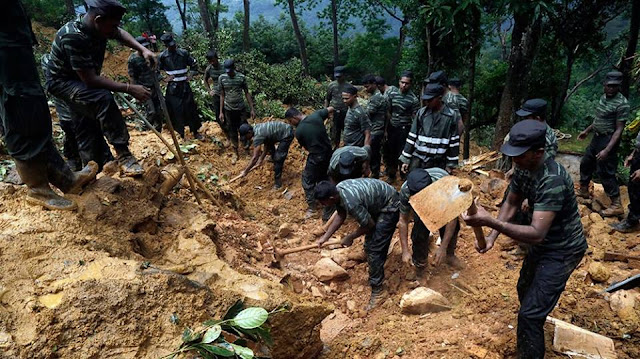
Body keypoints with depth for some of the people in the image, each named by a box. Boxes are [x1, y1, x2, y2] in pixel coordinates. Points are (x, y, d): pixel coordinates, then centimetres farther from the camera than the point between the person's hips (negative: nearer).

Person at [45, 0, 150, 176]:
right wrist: (129, 89, -35)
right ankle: (123, 156, -27)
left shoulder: (99, 27, -13)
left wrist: (143, 50, -8)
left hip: (81, 81, 9)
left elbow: (121, 34, 9)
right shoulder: (73, 37, -36)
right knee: (103, 99, -32)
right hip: (62, 82, -9)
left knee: (89, 128, 10)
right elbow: (90, 79, -35)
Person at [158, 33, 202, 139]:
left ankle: (195, 132, 17)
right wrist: (165, 77, -6)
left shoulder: (184, 53, -2)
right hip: (172, 88, -1)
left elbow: (194, 65, 10)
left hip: (185, 86, 1)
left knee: (190, 109, 5)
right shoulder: (163, 56, -5)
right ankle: (181, 134, 14)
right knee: (176, 111, 2)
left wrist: (190, 75, 1)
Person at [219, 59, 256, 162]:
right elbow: (222, 95, 1)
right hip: (228, 110, 1)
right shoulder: (221, 78, -6)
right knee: (232, 131, 10)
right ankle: (235, 152, 24)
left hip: (241, 108, -1)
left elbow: (247, 93, -1)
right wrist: (221, 112, -1)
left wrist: (252, 109, -3)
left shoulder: (241, 77, -8)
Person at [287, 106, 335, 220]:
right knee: (324, 178, 21)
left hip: (315, 157, -6)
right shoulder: (316, 115, -7)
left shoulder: (298, 131, -15)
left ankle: (311, 208, 18)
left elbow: (305, 147, 0)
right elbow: (331, 109, 8)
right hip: (328, 153, 6)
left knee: (308, 181, 14)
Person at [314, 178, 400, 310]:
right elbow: (340, 215, 4)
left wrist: (350, 237, -7)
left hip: (389, 207, -9)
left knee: (374, 249, -9)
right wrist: (325, 237, 2)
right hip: (377, 203, 9)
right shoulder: (337, 190, -11)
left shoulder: (351, 202, -37)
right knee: (370, 244, 21)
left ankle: (377, 291, 2)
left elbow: (369, 224, -22)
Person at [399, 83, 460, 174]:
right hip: (418, 160, 2)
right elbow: (412, 137, 4)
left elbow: (454, 142, 1)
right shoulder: (421, 113, 2)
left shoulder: (452, 116, -4)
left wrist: (450, 164, 1)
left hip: (438, 164, -1)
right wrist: (405, 159, 3)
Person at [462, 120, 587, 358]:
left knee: (530, 313, -12)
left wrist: (490, 221, -51)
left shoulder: (552, 180, -36)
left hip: (562, 250, -9)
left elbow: (536, 234, -40)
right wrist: (492, 236, -13)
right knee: (525, 290, 29)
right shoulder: (525, 168, -10)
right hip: (543, 242, 9)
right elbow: (511, 204, 0)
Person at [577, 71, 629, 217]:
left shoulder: (622, 103, -20)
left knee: (605, 172, -5)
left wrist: (607, 150, -27)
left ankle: (617, 206, 3)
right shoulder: (603, 97, 5)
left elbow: (619, 129, -21)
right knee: (585, 163, 20)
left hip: (608, 140, -9)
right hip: (597, 137, 9)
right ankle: (583, 191, 38)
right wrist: (587, 131, 27)